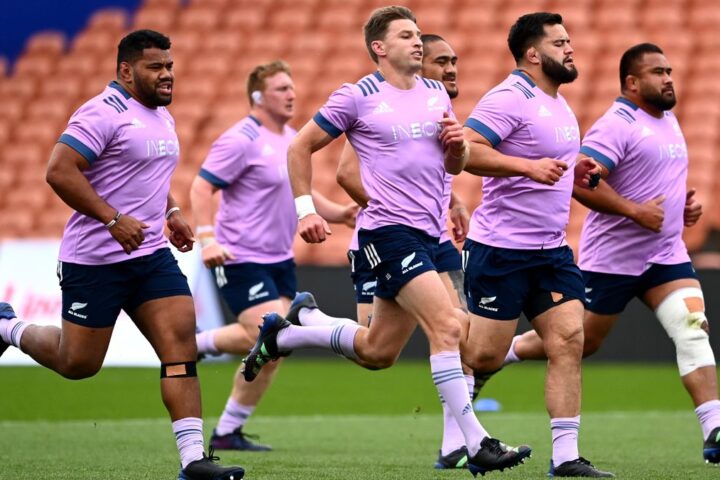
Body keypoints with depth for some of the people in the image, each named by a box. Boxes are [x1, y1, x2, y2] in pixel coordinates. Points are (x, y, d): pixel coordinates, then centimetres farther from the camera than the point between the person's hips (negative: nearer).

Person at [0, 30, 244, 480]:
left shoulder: (162, 117, 14)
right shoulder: (104, 113, -15)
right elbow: (60, 171, -22)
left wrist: (171, 211, 17)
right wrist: (114, 218, -25)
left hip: (152, 255, 7)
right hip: (95, 260, -7)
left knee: (181, 340, -9)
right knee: (78, 363, 3)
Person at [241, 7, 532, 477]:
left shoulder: (436, 94, 13)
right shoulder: (357, 97, -5)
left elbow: (454, 165, 20)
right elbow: (301, 147, 3)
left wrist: (457, 143, -3)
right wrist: (306, 210, -3)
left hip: (428, 234, 7)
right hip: (389, 231, -7)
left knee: (377, 353, 12)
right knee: (448, 326, -20)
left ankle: (283, 332, 34)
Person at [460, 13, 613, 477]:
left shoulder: (558, 104, 16)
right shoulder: (510, 98, -13)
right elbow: (467, 150, -25)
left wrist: (571, 171, 12)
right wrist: (530, 167, -31)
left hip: (551, 249, 8)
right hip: (501, 248, -8)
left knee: (569, 342, -5)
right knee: (485, 355, -4)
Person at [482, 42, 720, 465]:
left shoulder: (669, 120, 13)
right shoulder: (618, 125, -15)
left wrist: (684, 203, 10)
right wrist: (636, 211, -26)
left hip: (666, 255, 7)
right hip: (612, 257, -7)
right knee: (581, 342, 7)